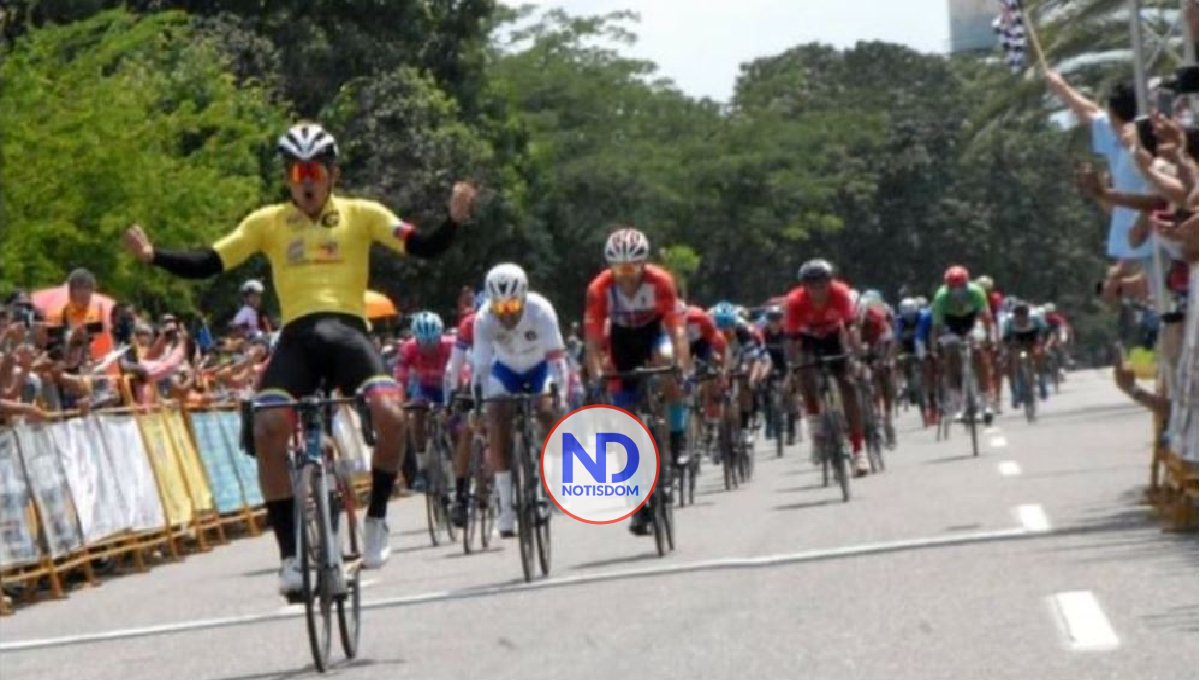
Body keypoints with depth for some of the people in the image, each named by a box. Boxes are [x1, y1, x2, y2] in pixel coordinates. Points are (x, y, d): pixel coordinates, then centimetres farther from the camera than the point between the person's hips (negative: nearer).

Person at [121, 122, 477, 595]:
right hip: (297, 338, 1)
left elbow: (423, 247, 1)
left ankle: (376, 518, -2)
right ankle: (290, 554, -12)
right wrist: (153, 256, -7)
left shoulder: (362, 215, 10)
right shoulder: (268, 222, 13)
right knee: (268, 430, -23)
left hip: (348, 332, -1)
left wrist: (454, 221, -19)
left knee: (389, 414, -28)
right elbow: (207, 264, 8)